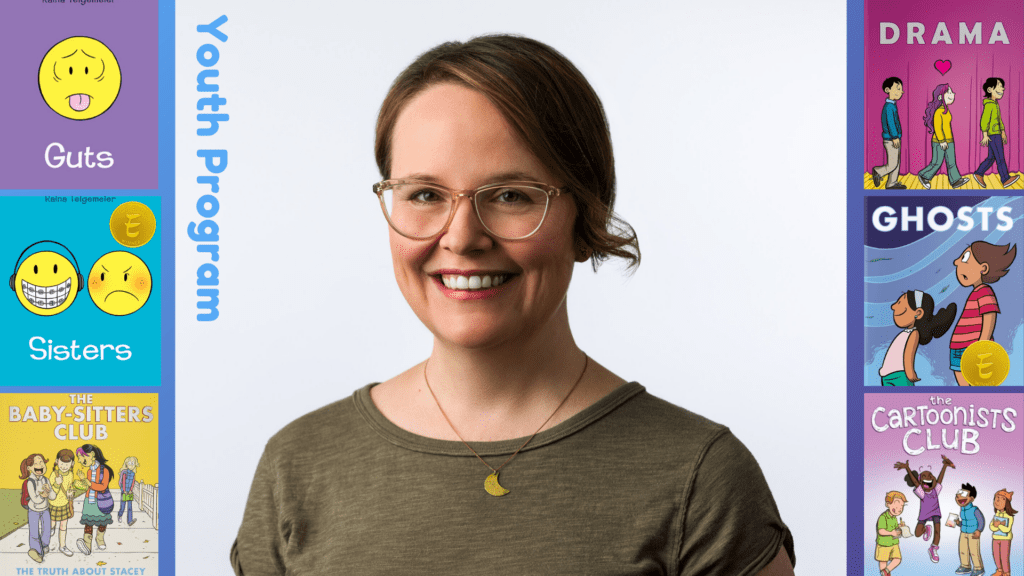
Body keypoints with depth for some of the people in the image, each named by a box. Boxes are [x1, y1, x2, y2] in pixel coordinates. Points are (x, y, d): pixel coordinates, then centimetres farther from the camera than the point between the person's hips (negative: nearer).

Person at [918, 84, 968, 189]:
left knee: (951, 162, 3)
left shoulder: (946, 110, 12)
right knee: (937, 163, 0)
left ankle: (955, 181, 0)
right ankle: (924, 176, 17)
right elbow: (937, 127, -21)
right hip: (939, 142, -9)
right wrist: (942, 141, -23)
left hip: (948, 141, 9)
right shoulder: (938, 111, -18)